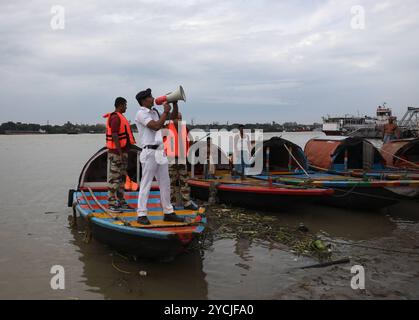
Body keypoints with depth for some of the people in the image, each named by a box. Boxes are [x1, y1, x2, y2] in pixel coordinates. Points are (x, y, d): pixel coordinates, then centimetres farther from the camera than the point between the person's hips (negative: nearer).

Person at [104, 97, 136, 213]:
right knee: (114, 179, -6)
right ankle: (112, 204, -2)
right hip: (116, 153, -10)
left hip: (122, 152, 10)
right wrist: (121, 154, -24)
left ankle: (121, 202, 21)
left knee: (121, 178, 14)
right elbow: (114, 136, -22)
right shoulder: (115, 118, -15)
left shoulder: (120, 117, 17)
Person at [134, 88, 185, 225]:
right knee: (146, 184, -5)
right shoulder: (141, 114, -8)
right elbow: (156, 126, -19)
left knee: (165, 183, 10)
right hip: (149, 152, -8)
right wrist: (165, 111, -10)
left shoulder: (154, 112, 17)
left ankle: (168, 212, 17)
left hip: (160, 151, 8)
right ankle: (141, 215, 1)